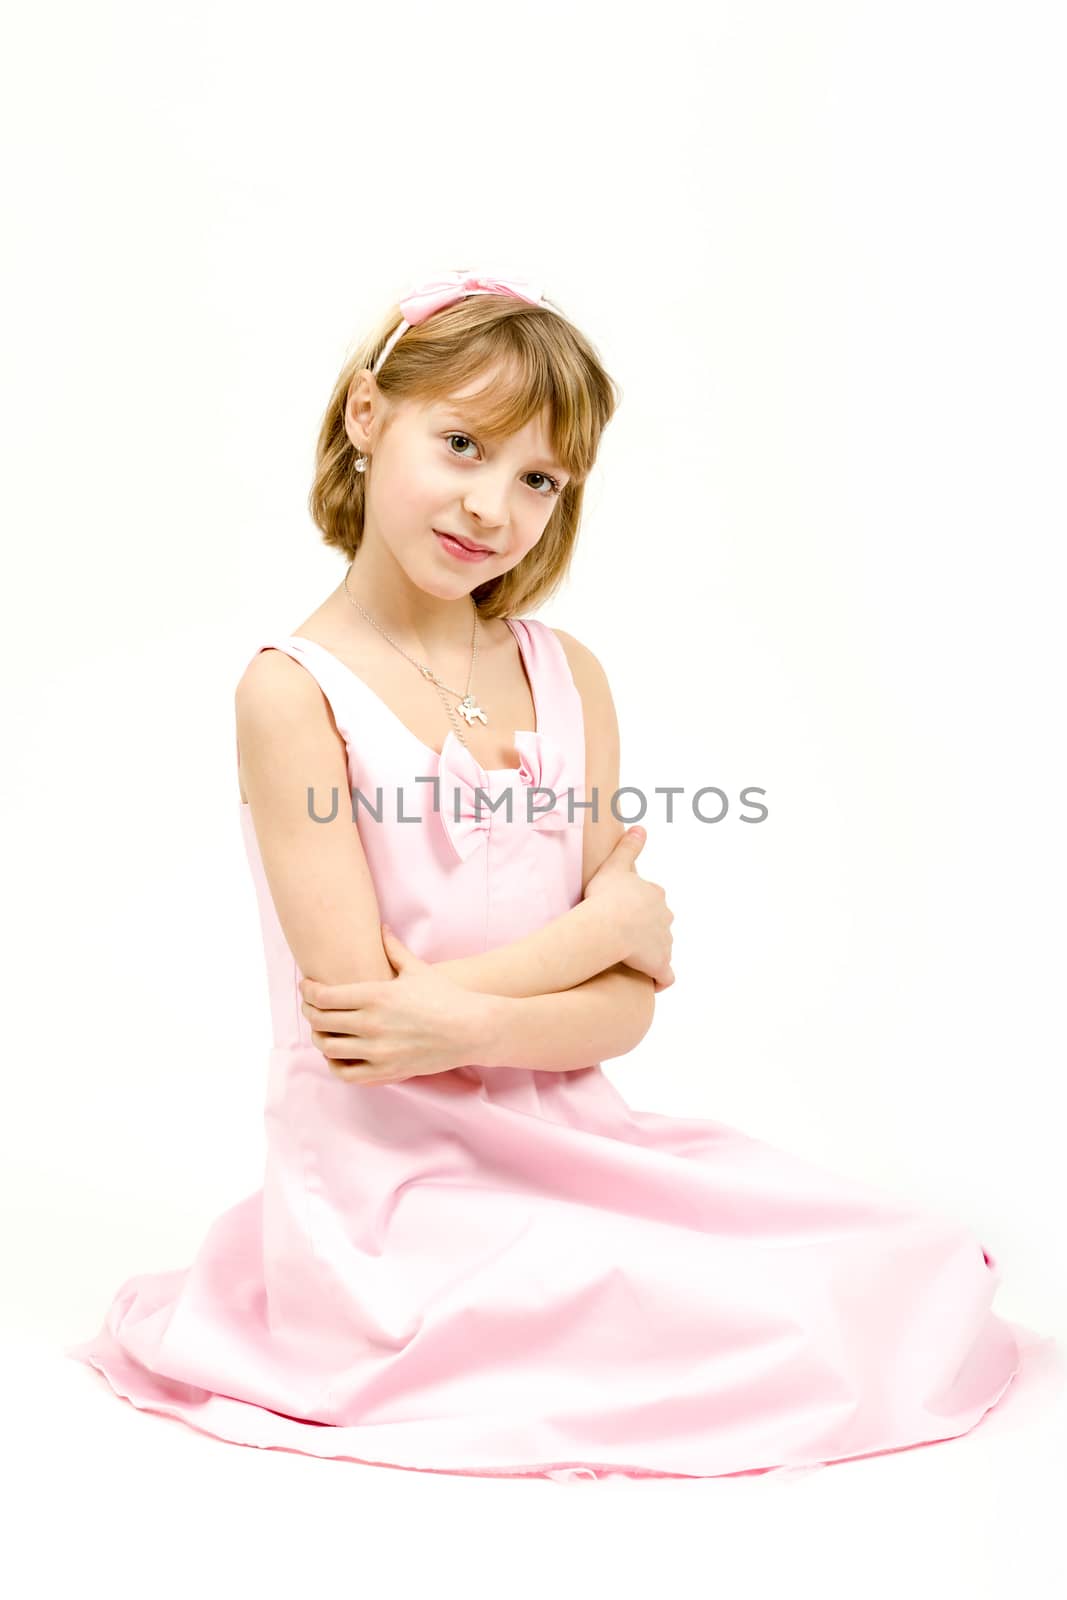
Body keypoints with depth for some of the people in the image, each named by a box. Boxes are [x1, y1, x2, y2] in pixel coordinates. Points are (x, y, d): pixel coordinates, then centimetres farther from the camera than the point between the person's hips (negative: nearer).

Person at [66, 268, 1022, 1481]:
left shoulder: (568, 677, 4)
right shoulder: (294, 690, -11)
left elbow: (624, 1006, -1)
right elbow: (363, 1031, -16)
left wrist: (465, 1021, -21)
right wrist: (610, 921, -8)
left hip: (566, 1142, 6)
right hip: (390, 1185, -6)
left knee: (920, 1280, -1)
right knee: (798, 1337, -17)